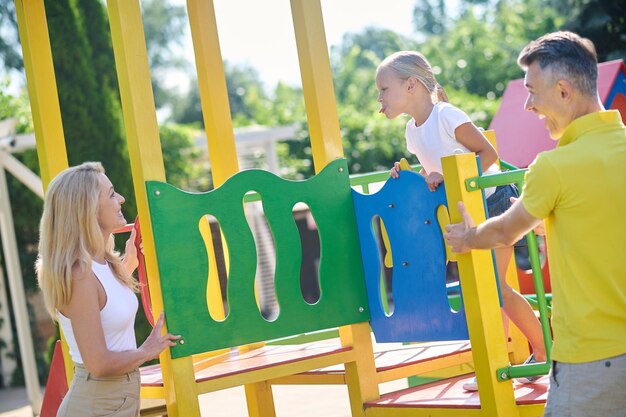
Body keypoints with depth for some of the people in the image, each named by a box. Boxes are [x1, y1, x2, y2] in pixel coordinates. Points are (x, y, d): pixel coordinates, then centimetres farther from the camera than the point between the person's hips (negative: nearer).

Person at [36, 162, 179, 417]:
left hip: (124, 396, 8)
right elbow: (99, 364, -23)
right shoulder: (79, 274, -22)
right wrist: (146, 352, -8)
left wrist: (127, 267, 21)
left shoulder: (104, 263, 4)